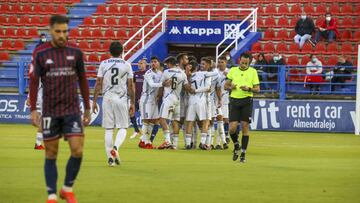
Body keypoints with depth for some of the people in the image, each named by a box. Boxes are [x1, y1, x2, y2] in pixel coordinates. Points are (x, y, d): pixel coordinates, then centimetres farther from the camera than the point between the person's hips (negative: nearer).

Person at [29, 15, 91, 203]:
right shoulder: (40, 53, -2)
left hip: (72, 110, 1)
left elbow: (82, 81, 10)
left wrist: (87, 108, 12)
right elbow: (34, 81, 1)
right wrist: (33, 110, -5)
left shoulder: (75, 52, 2)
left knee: (77, 150, -9)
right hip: (50, 111, -1)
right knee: (51, 154, 3)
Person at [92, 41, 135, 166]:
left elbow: (98, 83, 0)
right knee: (123, 127, 6)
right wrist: (132, 103, 7)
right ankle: (116, 147, -22)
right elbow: (130, 85, 0)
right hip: (121, 99, -1)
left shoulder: (104, 64, 3)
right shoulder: (126, 65, 1)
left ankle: (110, 157, 0)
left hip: (107, 99, 1)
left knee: (108, 129, 5)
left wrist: (94, 101, 5)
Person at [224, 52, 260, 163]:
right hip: (234, 100, 1)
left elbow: (257, 89, 2)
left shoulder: (253, 72, 3)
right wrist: (231, 87, -9)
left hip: (247, 101, -1)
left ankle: (243, 153, 5)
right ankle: (236, 145, 23)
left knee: (245, 127, -3)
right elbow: (226, 85, 13)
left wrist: (249, 89, -17)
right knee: (232, 128, -6)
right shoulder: (233, 70, 9)